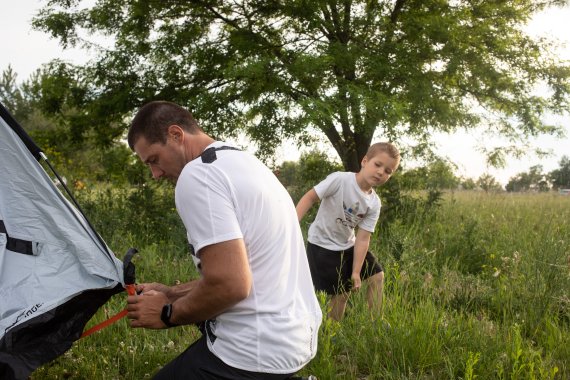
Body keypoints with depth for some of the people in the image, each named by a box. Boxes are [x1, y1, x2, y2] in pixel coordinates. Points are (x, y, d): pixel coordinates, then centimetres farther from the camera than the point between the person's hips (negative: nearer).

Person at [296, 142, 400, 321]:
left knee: (377, 276, 8)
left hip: (347, 245, 7)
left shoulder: (374, 204, -7)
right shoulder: (340, 179, -23)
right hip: (322, 244, -7)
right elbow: (310, 197, -21)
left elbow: (363, 238, -8)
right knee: (342, 293, -5)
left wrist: (356, 272, -13)